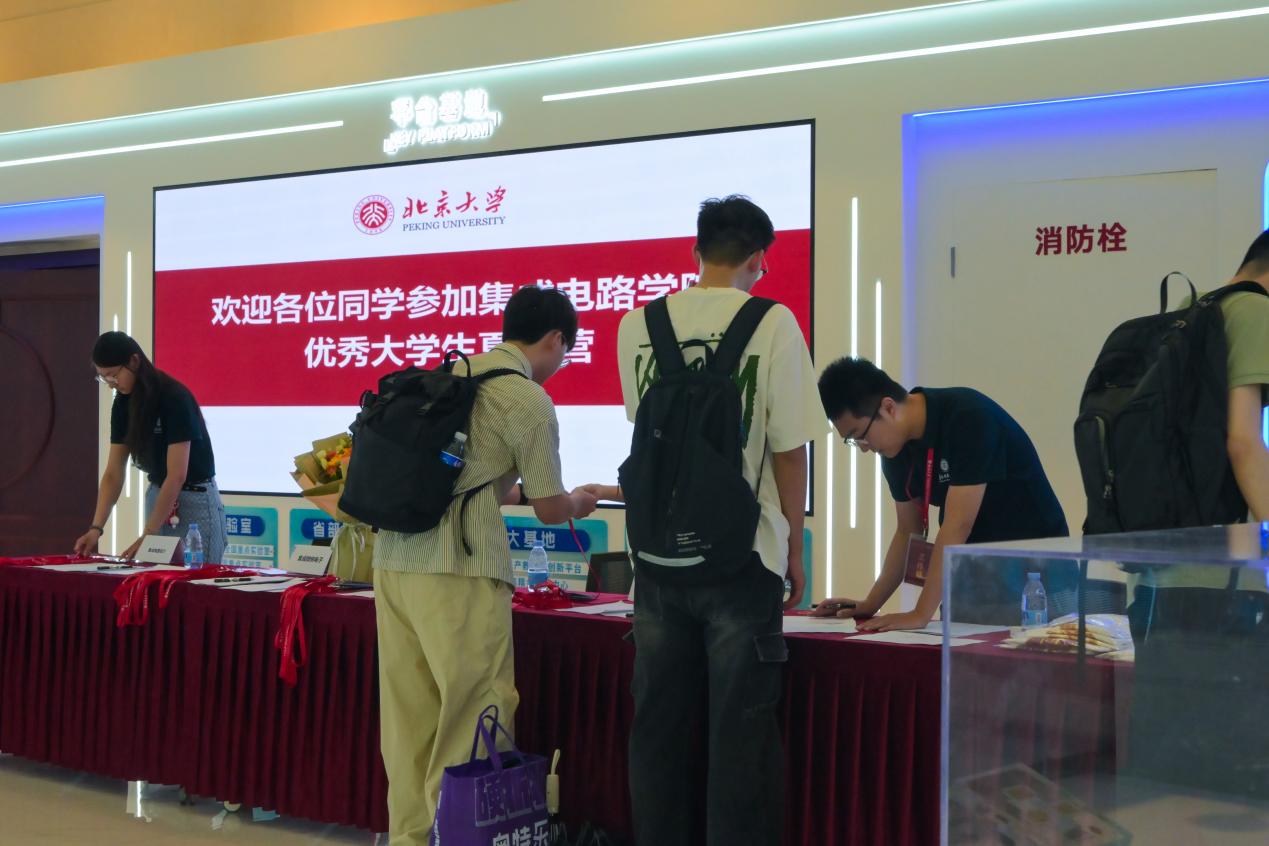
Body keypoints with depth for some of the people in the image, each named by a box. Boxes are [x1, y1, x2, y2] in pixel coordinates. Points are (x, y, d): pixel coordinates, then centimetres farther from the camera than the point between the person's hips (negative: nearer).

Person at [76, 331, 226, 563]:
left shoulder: (174, 398, -22)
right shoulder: (123, 403, -1)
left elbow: (177, 475, -25)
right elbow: (113, 474, 0)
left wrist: (148, 534, -27)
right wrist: (96, 527, -12)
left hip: (195, 502, -6)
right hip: (157, 497, 6)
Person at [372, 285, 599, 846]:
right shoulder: (529, 400, -5)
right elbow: (551, 510, 2)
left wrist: (514, 491, 33)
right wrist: (578, 503, 23)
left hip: (395, 556, 8)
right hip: (458, 569, -8)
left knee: (409, 714, 12)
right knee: (474, 716, 1)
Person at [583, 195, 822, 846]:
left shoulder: (637, 327, 3)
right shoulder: (772, 323, -7)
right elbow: (788, 451, -6)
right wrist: (794, 551, 5)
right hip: (743, 556, -3)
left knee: (658, 727, 12)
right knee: (738, 736, 4)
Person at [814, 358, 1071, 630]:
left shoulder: (968, 417, -24)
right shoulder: (898, 448, -1)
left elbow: (957, 526, -27)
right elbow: (909, 532, 9)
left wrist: (920, 615, -28)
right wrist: (870, 605, 2)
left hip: (1034, 570, -6)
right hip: (973, 577, 6)